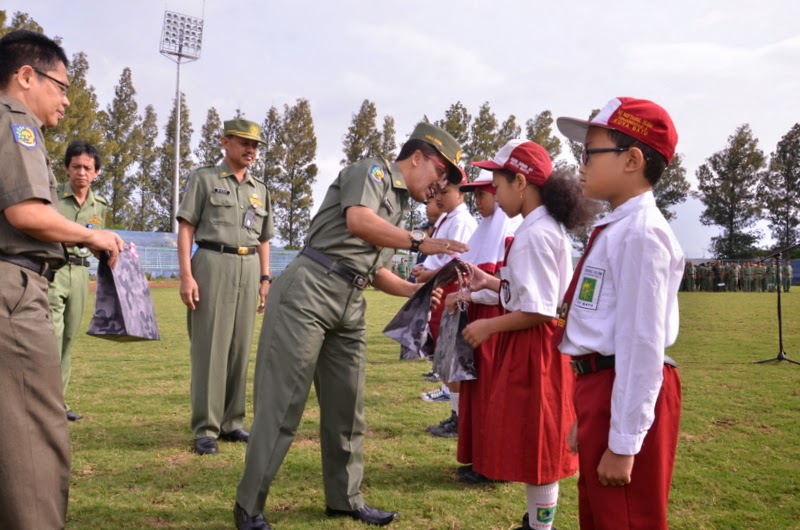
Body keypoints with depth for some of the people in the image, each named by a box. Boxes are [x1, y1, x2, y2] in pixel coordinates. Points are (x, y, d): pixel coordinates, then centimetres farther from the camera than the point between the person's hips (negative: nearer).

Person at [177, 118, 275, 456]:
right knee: (209, 347, -5)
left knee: (240, 347, 7)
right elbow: (185, 229, -2)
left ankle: (232, 422, 16)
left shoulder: (260, 189, 19)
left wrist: (265, 279, 11)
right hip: (213, 263, -5)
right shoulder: (204, 178, 5)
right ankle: (205, 429, 0)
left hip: (249, 268, 5)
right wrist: (186, 275, -12)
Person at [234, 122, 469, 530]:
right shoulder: (372, 171, -1)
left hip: (350, 306, 9)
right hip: (309, 292, -9)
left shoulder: (399, 207, 22)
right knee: (283, 402, -5)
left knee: (346, 406, 11)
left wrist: (417, 291, 11)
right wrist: (419, 243, -15)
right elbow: (359, 221, -22)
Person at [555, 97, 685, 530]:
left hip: (626, 396, -10)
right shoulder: (615, 230, 11)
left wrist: (623, 442, -20)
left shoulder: (640, 234, -18)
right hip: (600, 388, 10)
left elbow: (642, 343, -22)